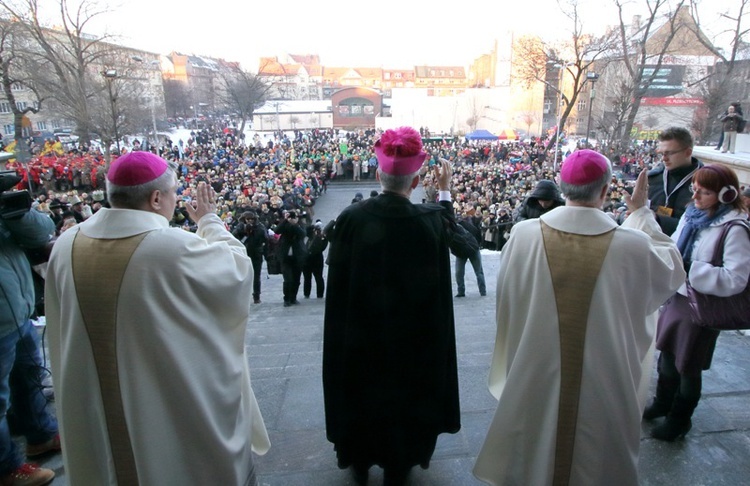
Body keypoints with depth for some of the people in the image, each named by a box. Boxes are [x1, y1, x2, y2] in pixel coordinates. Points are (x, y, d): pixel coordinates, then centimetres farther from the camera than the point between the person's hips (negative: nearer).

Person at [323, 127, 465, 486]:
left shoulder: (351, 217, -19)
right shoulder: (428, 221, -20)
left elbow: (337, 274, -6)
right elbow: (448, 224, 6)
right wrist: (445, 189, 21)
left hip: (360, 334, 1)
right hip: (411, 336, -1)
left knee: (361, 389, 22)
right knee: (405, 390, 20)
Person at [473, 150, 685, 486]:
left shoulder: (523, 235, -17)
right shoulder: (633, 246, -19)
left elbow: (507, 300, -1)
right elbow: (673, 267, 5)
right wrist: (641, 212, 9)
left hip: (535, 380, 1)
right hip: (603, 387, 0)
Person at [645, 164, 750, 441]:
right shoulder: (692, 214, 0)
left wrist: (689, 268, -30)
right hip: (676, 296, 6)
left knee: (688, 368, 12)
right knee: (666, 356, 22)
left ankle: (680, 420, 35)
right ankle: (662, 403, 45)